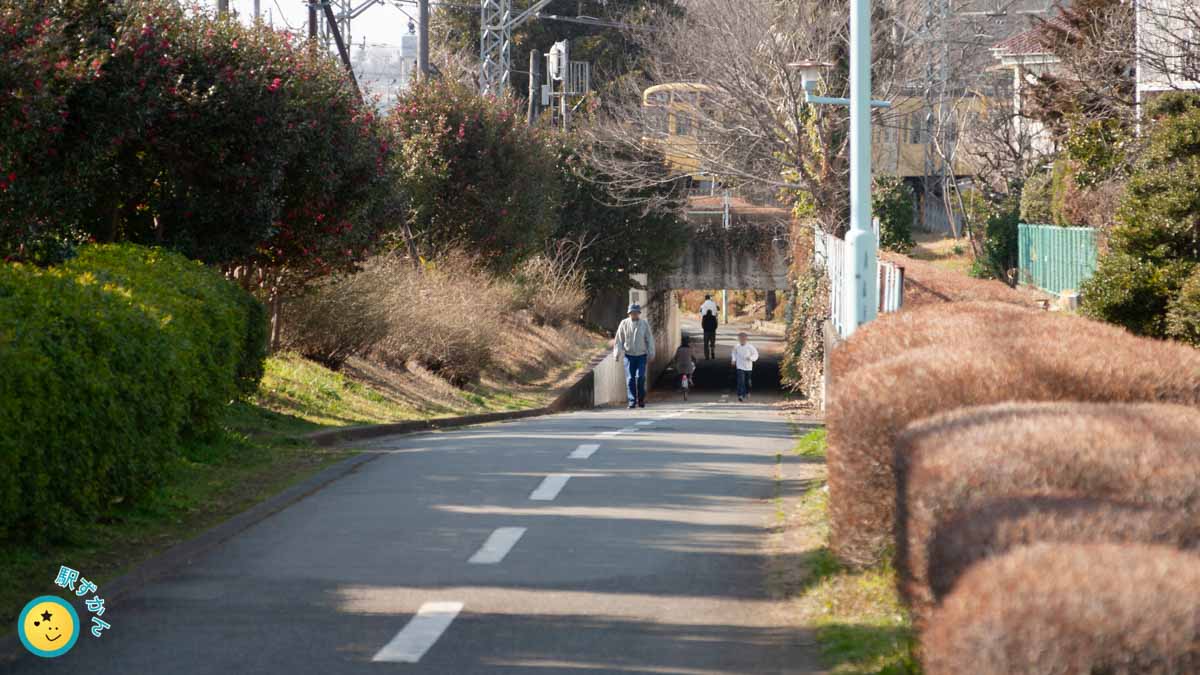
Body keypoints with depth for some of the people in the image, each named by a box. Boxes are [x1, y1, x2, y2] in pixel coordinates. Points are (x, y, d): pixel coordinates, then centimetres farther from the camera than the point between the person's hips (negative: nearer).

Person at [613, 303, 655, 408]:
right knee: (630, 379, -3)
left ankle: (641, 400, 6)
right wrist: (617, 353, -1)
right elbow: (619, 339, 6)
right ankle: (632, 401, 3)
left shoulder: (644, 323, 1)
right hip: (629, 355, 1)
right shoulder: (624, 323, 1)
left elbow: (649, 339, 5)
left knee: (640, 377, -10)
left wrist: (651, 354, 1)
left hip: (641, 355, -1)